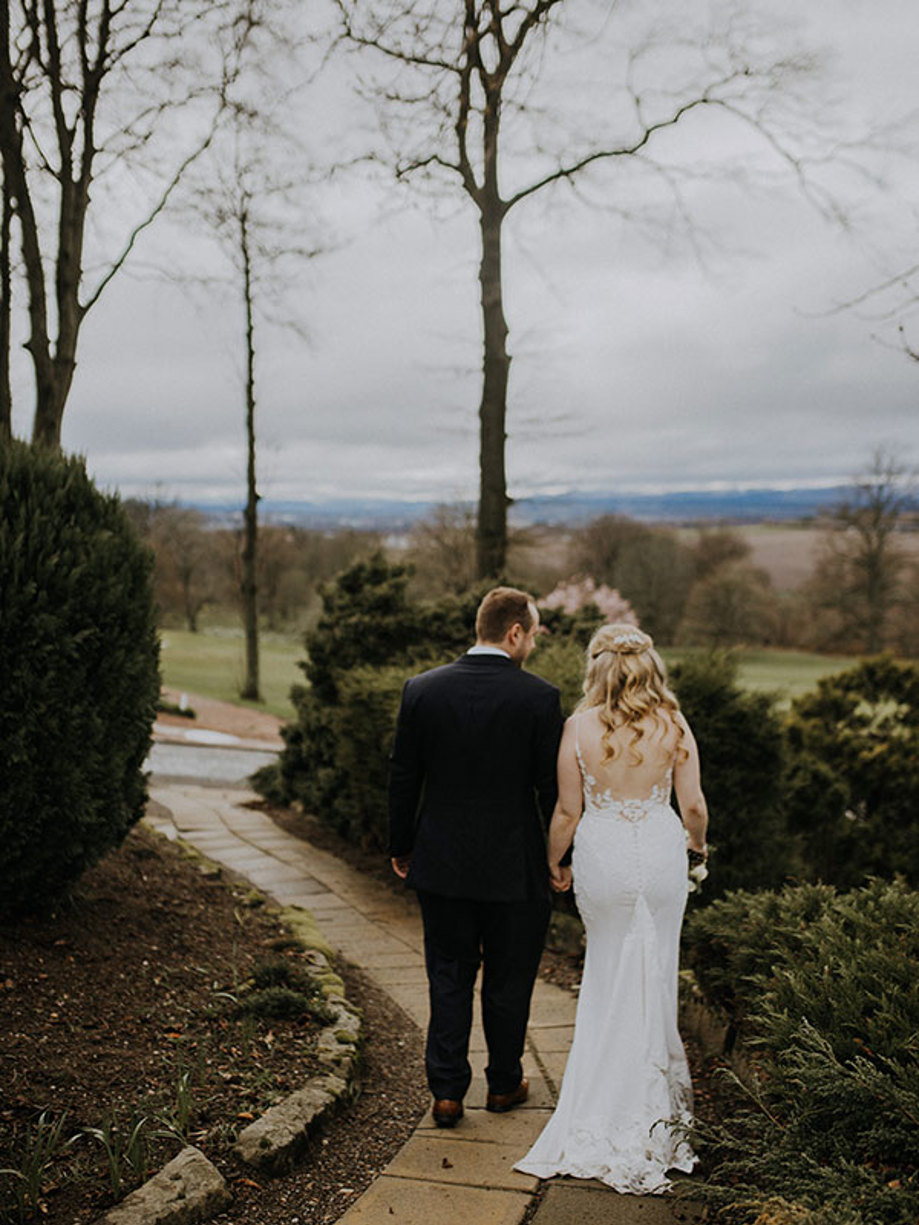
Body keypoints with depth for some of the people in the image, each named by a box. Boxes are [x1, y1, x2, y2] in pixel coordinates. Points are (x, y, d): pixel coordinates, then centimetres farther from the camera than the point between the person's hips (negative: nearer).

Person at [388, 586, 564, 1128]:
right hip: (515, 869, -2)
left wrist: (401, 848, 12)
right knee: (508, 982, 15)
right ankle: (504, 1084, 30)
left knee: (449, 978, 14)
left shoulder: (422, 689, -5)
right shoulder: (539, 696, -13)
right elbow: (553, 786, -10)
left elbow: (403, 778, 1)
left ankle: (447, 1091, 16)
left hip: (442, 861, 2)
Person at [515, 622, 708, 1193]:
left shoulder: (580, 727, -10)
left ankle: (598, 1115, 25)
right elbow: (694, 806, -2)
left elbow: (568, 810, -6)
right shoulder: (674, 726, -6)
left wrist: (554, 863, 11)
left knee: (608, 976, 17)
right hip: (661, 852, 1)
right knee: (656, 975, 14)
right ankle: (649, 1103, 24)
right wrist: (696, 843, 20)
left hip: (603, 856, 0)